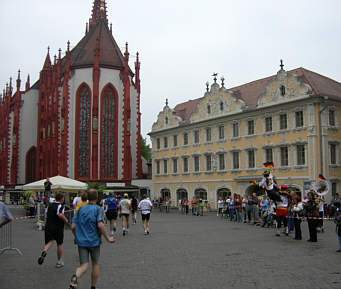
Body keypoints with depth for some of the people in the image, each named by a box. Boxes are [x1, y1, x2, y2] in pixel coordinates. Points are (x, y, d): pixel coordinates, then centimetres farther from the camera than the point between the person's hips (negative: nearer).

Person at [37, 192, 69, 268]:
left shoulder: (50, 205, 10)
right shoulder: (60, 206, -12)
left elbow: (47, 215, 21)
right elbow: (60, 215, -30)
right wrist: (66, 220, -14)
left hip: (48, 227, 4)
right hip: (58, 228, -4)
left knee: (49, 241, 5)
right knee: (59, 244, 11)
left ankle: (44, 251, -29)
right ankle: (59, 262, 20)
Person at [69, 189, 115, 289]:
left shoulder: (81, 209, 5)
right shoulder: (97, 209, -8)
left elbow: (73, 226, 4)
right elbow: (100, 225, -19)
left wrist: (77, 237, 21)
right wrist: (108, 238, -10)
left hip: (81, 241, 3)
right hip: (94, 241, -3)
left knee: (83, 266, 3)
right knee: (95, 264, 17)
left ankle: (75, 276, -28)